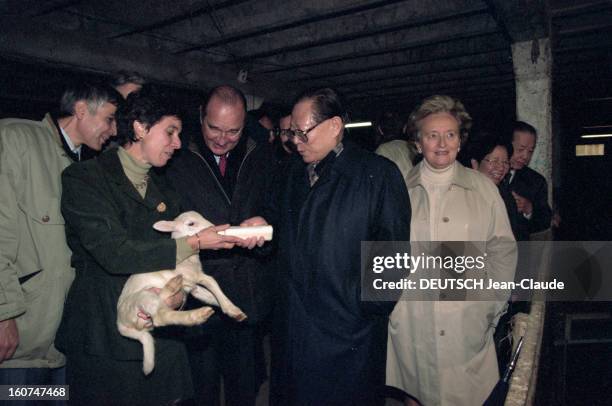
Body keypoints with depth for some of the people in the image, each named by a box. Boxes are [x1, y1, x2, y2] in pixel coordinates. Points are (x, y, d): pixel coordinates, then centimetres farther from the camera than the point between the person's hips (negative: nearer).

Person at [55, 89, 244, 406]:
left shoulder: (163, 188, 12)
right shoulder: (83, 179, -9)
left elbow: (172, 255, 11)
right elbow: (114, 252, -20)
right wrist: (195, 243, -19)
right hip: (105, 338, -5)